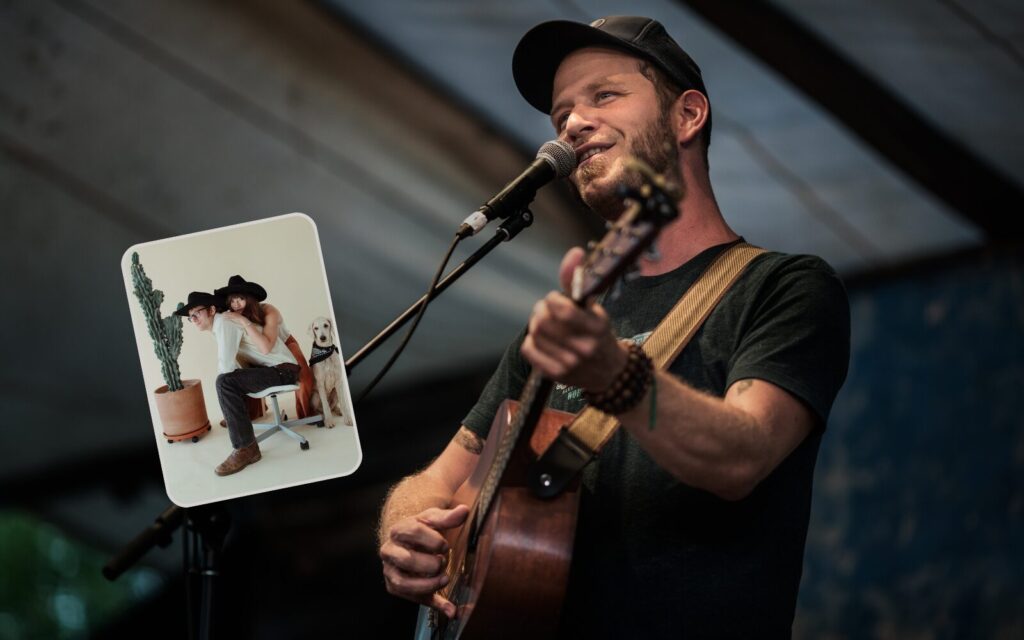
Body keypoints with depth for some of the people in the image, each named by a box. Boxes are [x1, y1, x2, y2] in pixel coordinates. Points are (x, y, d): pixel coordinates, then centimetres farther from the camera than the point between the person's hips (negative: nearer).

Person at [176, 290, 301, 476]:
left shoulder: (224, 323, -17)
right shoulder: (219, 325, 12)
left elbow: (226, 367, -22)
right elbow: (228, 365, 23)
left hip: (284, 370, -10)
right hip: (269, 367, 10)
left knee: (225, 382, -26)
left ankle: (245, 449, -25)